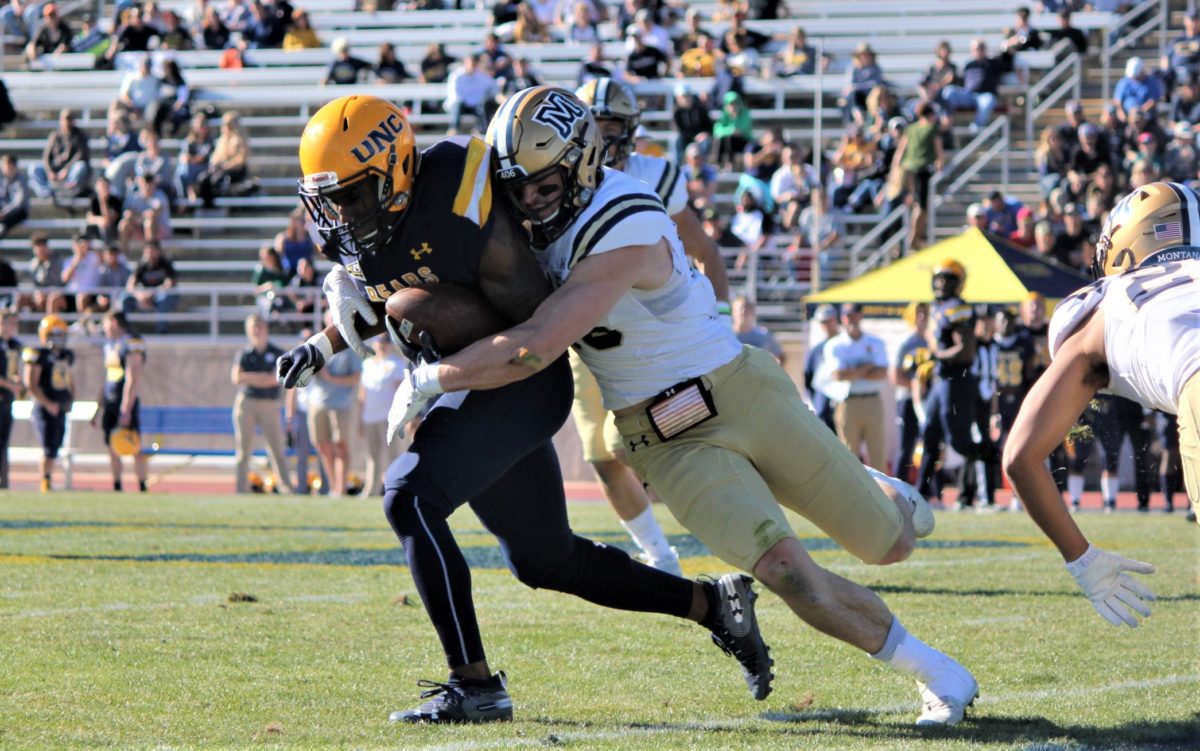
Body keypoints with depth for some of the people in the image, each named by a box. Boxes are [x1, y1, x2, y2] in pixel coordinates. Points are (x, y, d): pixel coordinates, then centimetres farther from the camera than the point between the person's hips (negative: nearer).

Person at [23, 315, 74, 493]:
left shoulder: (66, 356, 14)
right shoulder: (39, 356, -10)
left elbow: (70, 381, 26)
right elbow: (31, 384, -14)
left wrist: (70, 400, 9)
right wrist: (48, 404, -17)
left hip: (60, 410, 7)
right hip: (44, 410, -7)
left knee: (54, 450, 9)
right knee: (48, 450, -11)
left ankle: (47, 483, 16)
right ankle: (45, 484, -6)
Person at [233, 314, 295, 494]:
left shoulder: (277, 354, 8)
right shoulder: (244, 355, 10)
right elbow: (237, 378, -5)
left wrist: (250, 378, -7)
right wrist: (262, 377, -7)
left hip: (270, 405, -1)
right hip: (246, 403, 1)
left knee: (277, 450, -6)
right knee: (244, 451, 1)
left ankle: (287, 490, -8)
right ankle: (242, 491, 3)